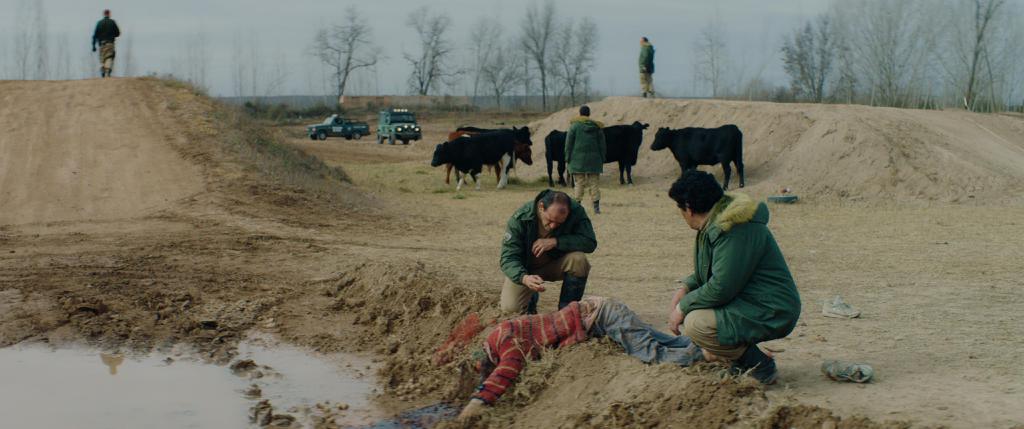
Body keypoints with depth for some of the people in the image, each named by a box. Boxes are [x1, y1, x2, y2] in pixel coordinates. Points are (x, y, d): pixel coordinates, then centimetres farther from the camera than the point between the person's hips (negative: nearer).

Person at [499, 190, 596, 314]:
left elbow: (590, 243, -27)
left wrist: (555, 242, -36)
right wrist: (524, 278, -48)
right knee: (510, 307, -22)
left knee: (579, 260, -32)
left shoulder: (576, 212, -23)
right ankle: (532, 297, 17)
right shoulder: (520, 219, -26)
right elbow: (508, 258, -26)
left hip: (556, 264, 1)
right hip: (526, 268, -1)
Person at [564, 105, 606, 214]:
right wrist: (602, 159, 15)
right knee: (594, 182, 6)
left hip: (578, 159, -2)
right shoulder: (597, 127, 6)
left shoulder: (574, 126, -3)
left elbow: (569, 144, -4)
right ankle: (596, 206, 1)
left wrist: (568, 158, 1)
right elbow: (602, 145, 10)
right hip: (594, 160, 2)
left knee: (579, 183, 3)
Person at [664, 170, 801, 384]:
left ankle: (760, 367, -9)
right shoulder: (715, 224, 9)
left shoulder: (735, 230, -24)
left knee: (695, 324, -25)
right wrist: (685, 288, 5)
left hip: (771, 314, -11)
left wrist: (682, 307, -13)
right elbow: (708, 272, 24)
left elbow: (721, 288, -25)